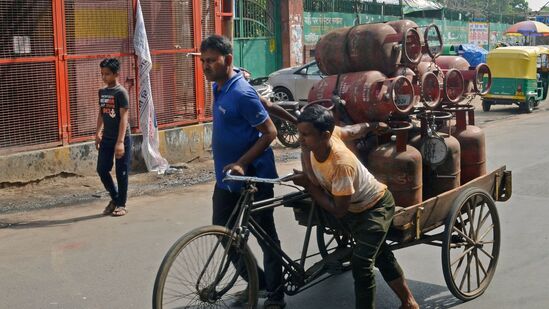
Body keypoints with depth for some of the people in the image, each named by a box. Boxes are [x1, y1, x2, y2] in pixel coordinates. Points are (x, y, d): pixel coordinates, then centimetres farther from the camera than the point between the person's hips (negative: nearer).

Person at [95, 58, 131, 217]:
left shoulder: (121, 92, -13)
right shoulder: (102, 92, 8)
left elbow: (124, 117, -18)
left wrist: (120, 141, -23)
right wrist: (98, 133, 16)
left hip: (121, 139, -7)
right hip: (106, 138, 7)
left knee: (121, 172, 2)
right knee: (102, 169, 6)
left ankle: (121, 204, 15)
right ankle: (115, 198, 24)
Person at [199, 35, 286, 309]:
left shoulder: (242, 92, -21)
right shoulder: (218, 88, 6)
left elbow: (270, 133, -20)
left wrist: (241, 163, -26)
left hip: (253, 177, -9)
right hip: (226, 177, 9)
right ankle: (257, 281, 31)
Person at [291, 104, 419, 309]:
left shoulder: (341, 163, -41)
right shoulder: (321, 136, -23)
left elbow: (338, 210, -31)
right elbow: (354, 130, -2)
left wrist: (308, 184, -25)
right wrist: (371, 126, 19)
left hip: (376, 207, -8)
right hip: (354, 209, 8)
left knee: (361, 263, -18)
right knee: (380, 255, 20)